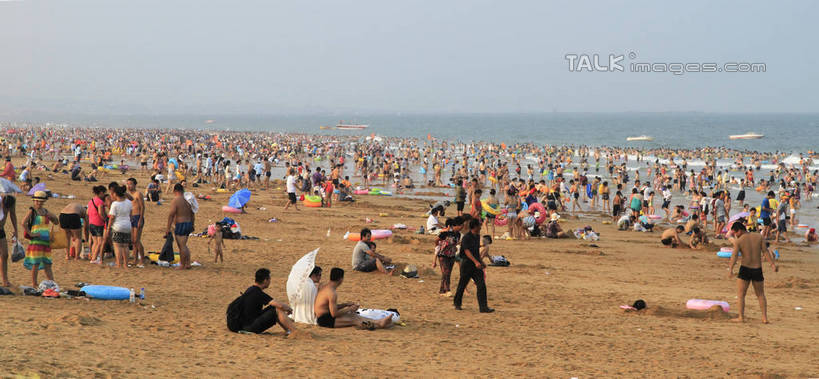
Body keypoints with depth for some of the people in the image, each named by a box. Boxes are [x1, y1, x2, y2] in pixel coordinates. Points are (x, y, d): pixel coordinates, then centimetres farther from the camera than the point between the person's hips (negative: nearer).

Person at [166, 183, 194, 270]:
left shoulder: (175, 201, -12)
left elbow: (171, 215, -16)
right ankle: (188, 263, 17)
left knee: (182, 246, -3)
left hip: (180, 225, -8)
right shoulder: (187, 200, 10)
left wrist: (168, 228, -12)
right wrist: (192, 225, 25)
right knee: (184, 245, 18)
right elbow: (193, 214, 16)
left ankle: (182, 265, 1)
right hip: (188, 224, 8)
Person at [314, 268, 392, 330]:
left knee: (353, 315, 2)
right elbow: (334, 314, -23)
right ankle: (379, 324, -13)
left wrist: (346, 304, 14)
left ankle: (378, 322, -4)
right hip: (324, 320, -10)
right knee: (353, 320, -13)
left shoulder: (326, 287, 12)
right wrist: (349, 309, -11)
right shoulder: (332, 292, -21)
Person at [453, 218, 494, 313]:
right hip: (467, 263, -7)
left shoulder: (477, 237, 12)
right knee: (462, 285, 8)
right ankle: (457, 303, 27)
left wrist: (481, 262, 24)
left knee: (481, 285, -7)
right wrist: (476, 262, -32)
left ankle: (483, 307, -10)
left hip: (476, 264, 7)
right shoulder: (466, 238, -14)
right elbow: (467, 251, -23)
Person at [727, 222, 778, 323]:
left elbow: (734, 255, -19)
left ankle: (741, 317, -3)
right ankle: (765, 318, 10)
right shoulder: (759, 237, 4)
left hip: (745, 270, -3)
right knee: (761, 295, 16)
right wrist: (773, 264, -11)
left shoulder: (738, 241, -6)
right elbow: (766, 251, -5)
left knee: (741, 295, 6)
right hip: (758, 270, 3)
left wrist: (730, 269, -29)